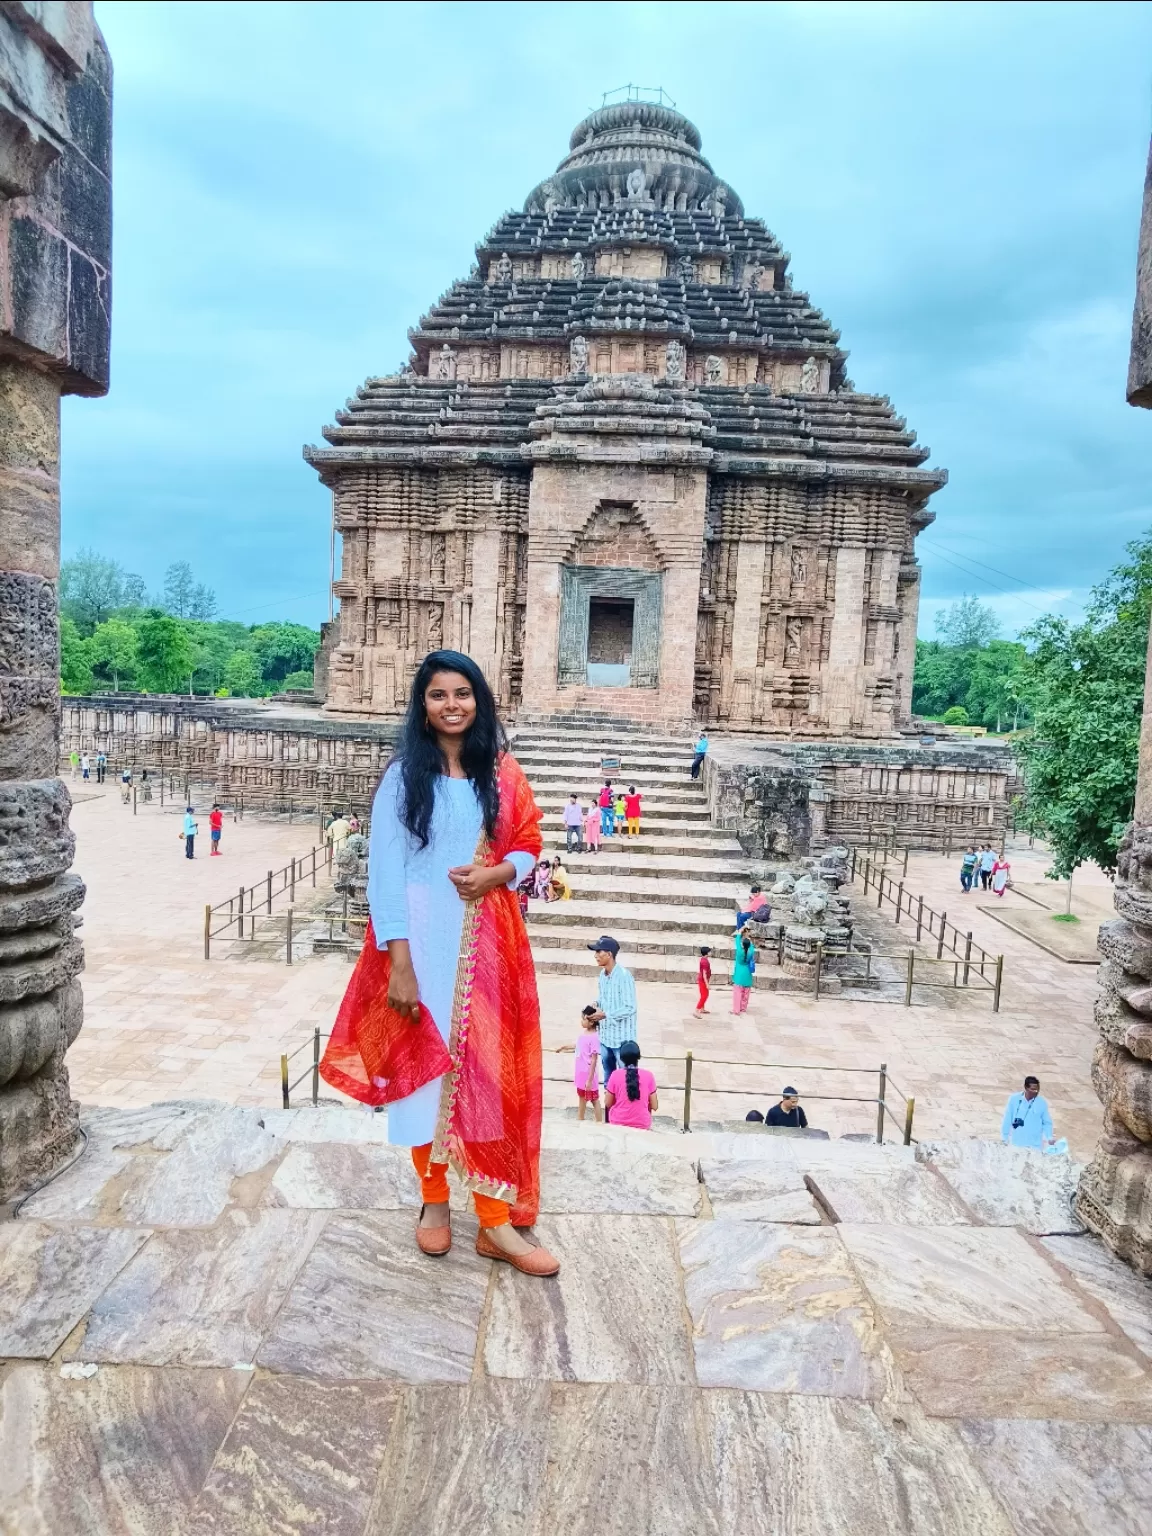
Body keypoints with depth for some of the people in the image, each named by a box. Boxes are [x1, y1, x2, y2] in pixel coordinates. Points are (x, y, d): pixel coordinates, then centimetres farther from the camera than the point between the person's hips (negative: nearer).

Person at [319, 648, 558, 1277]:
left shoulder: (502, 771, 5)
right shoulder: (403, 775, -5)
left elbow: (528, 846, 10)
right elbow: (383, 870, -9)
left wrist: (497, 873, -12)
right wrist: (398, 964, -15)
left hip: (487, 941, 2)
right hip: (422, 939, -2)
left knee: (492, 1073, 4)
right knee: (425, 1066, 9)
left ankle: (496, 1221, 14)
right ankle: (434, 1201, 30)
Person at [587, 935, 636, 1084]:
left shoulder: (623, 975, -22)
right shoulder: (603, 973, 3)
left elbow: (630, 1008, -23)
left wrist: (605, 1014, -23)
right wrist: (596, 1006, -4)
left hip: (621, 1036, -8)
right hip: (605, 1034, 8)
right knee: (608, 1071, 21)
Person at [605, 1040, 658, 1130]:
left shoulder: (615, 1075, -11)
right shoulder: (648, 1075, -9)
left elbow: (608, 1104, -2)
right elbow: (654, 1106, -4)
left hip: (618, 1124, -1)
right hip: (642, 1125, 1)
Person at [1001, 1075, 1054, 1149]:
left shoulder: (1042, 1103, -4)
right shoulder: (1014, 1099, -6)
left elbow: (1047, 1123, 4)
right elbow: (1007, 1120, 1)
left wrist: (1050, 1138, -10)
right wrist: (1004, 1138, 4)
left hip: (1035, 1146, 0)